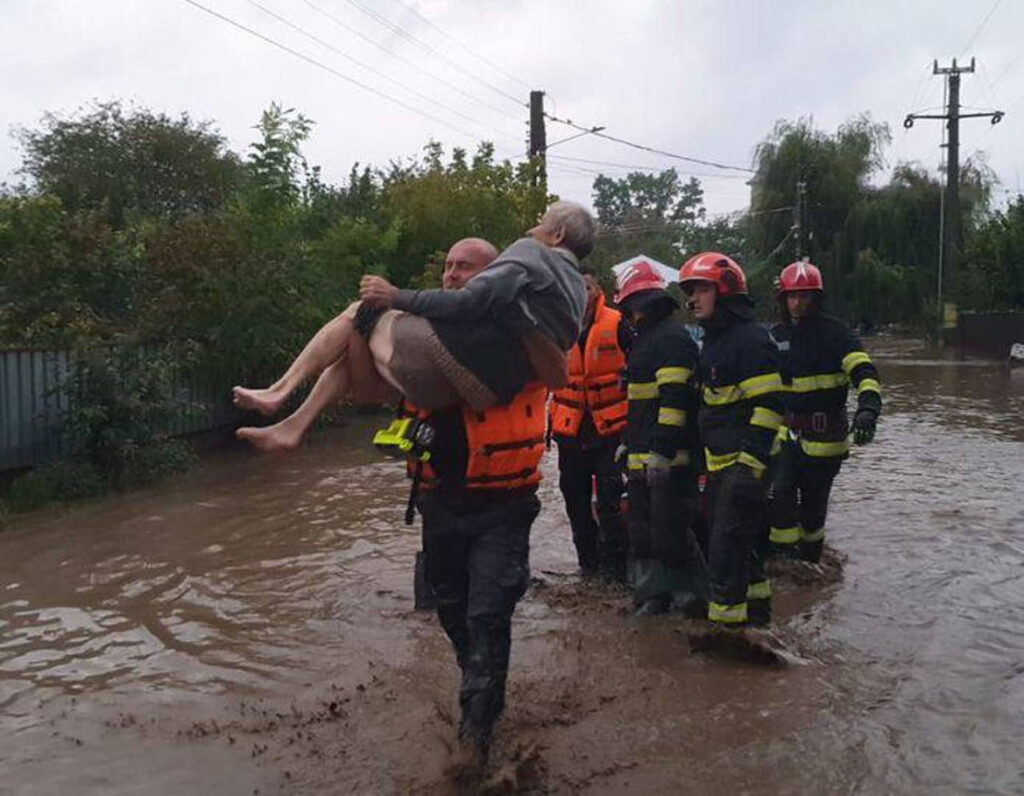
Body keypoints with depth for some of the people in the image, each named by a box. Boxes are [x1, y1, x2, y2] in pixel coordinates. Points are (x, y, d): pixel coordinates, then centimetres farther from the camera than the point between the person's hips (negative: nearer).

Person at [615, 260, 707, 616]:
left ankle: (692, 592, 10)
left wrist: (662, 450, -24)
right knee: (643, 526, 13)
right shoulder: (644, 338, 21)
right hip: (643, 454, 10)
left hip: (669, 456, -10)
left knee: (670, 527, -5)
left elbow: (674, 398, -20)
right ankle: (653, 593, 22)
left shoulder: (671, 336, -12)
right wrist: (629, 443, 27)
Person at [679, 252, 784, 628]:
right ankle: (755, 605, 33)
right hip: (719, 462, 10)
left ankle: (727, 619, -1)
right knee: (740, 540, 18)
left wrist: (751, 460, -24)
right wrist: (706, 457, 24)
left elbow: (769, 404, -19)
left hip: (744, 462, -10)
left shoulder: (751, 338, -13)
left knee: (726, 544, -9)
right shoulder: (713, 339, 17)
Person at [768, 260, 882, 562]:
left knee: (814, 502, 8)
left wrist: (867, 407, -38)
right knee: (779, 492, -14)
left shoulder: (834, 332, -8)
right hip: (786, 431, 3)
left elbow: (864, 372, -20)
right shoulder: (776, 336, 7)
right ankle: (783, 553, -1)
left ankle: (810, 555, 28)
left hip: (825, 434, -3)